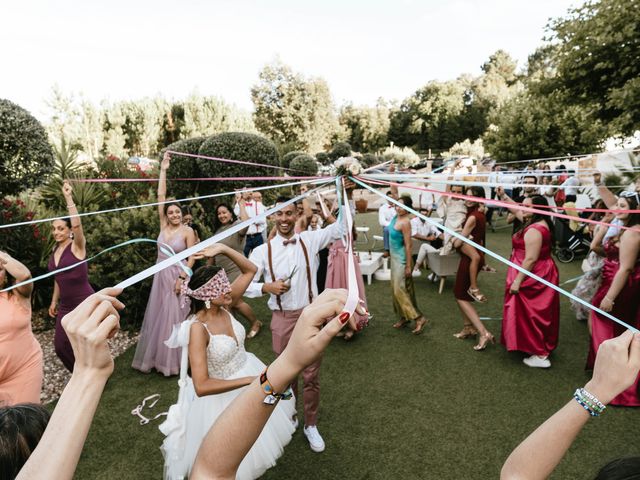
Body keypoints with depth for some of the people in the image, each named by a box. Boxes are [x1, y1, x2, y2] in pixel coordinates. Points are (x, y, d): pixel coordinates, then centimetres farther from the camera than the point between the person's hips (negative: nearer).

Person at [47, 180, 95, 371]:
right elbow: (58, 278, 16)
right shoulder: (55, 249, 7)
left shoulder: (77, 246, -12)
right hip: (65, 306, 7)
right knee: (60, 345, 10)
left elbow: (77, 225, -32)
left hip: (84, 303, -7)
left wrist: (68, 198, -33)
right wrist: (54, 301, 18)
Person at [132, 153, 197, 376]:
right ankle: (159, 357, 25)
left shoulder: (187, 231, -9)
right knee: (158, 316, 11)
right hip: (160, 275, 5)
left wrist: (182, 278, -18)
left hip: (176, 276, -5)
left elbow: (191, 258, -10)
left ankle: (176, 360, 16)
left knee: (175, 317, 2)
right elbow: (160, 196, 1)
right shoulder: (163, 225, 3)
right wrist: (163, 170, -2)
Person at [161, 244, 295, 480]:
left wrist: (223, 249, -21)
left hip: (248, 374, 7)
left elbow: (251, 270, -6)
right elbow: (201, 386, -36)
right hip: (222, 395, -7)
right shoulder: (198, 328, -32)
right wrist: (249, 380, -35)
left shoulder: (223, 306, -13)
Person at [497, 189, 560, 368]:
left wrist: (517, 281, -23)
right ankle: (543, 347, 36)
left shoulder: (534, 230, -24)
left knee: (529, 314, -1)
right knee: (538, 312, 20)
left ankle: (540, 355, 7)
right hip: (541, 274, 10)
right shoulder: (540, 223, 6)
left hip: (532, 277, -10)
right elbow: (516, 211, 21)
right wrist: (503, 196, 15)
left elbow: (530, 259, -27)